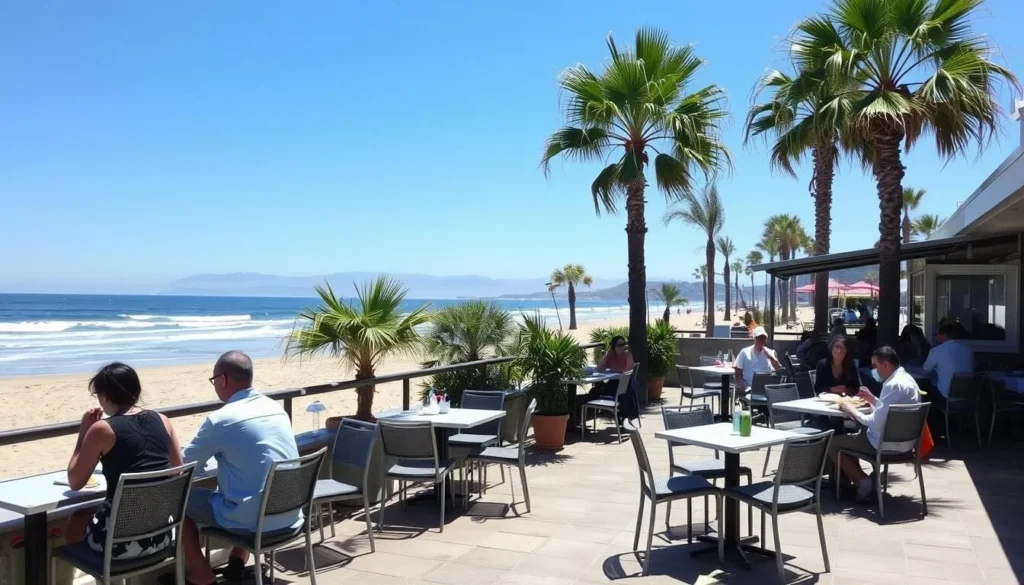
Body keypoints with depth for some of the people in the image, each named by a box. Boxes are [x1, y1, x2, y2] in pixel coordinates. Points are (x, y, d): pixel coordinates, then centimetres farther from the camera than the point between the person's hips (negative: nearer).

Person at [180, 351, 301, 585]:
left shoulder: (221, 419, -14)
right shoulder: (276, 408, 6)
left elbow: (185, 462, 1)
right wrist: (216, 452, 30)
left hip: (253, 520, -7)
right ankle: (238, 563, 30)